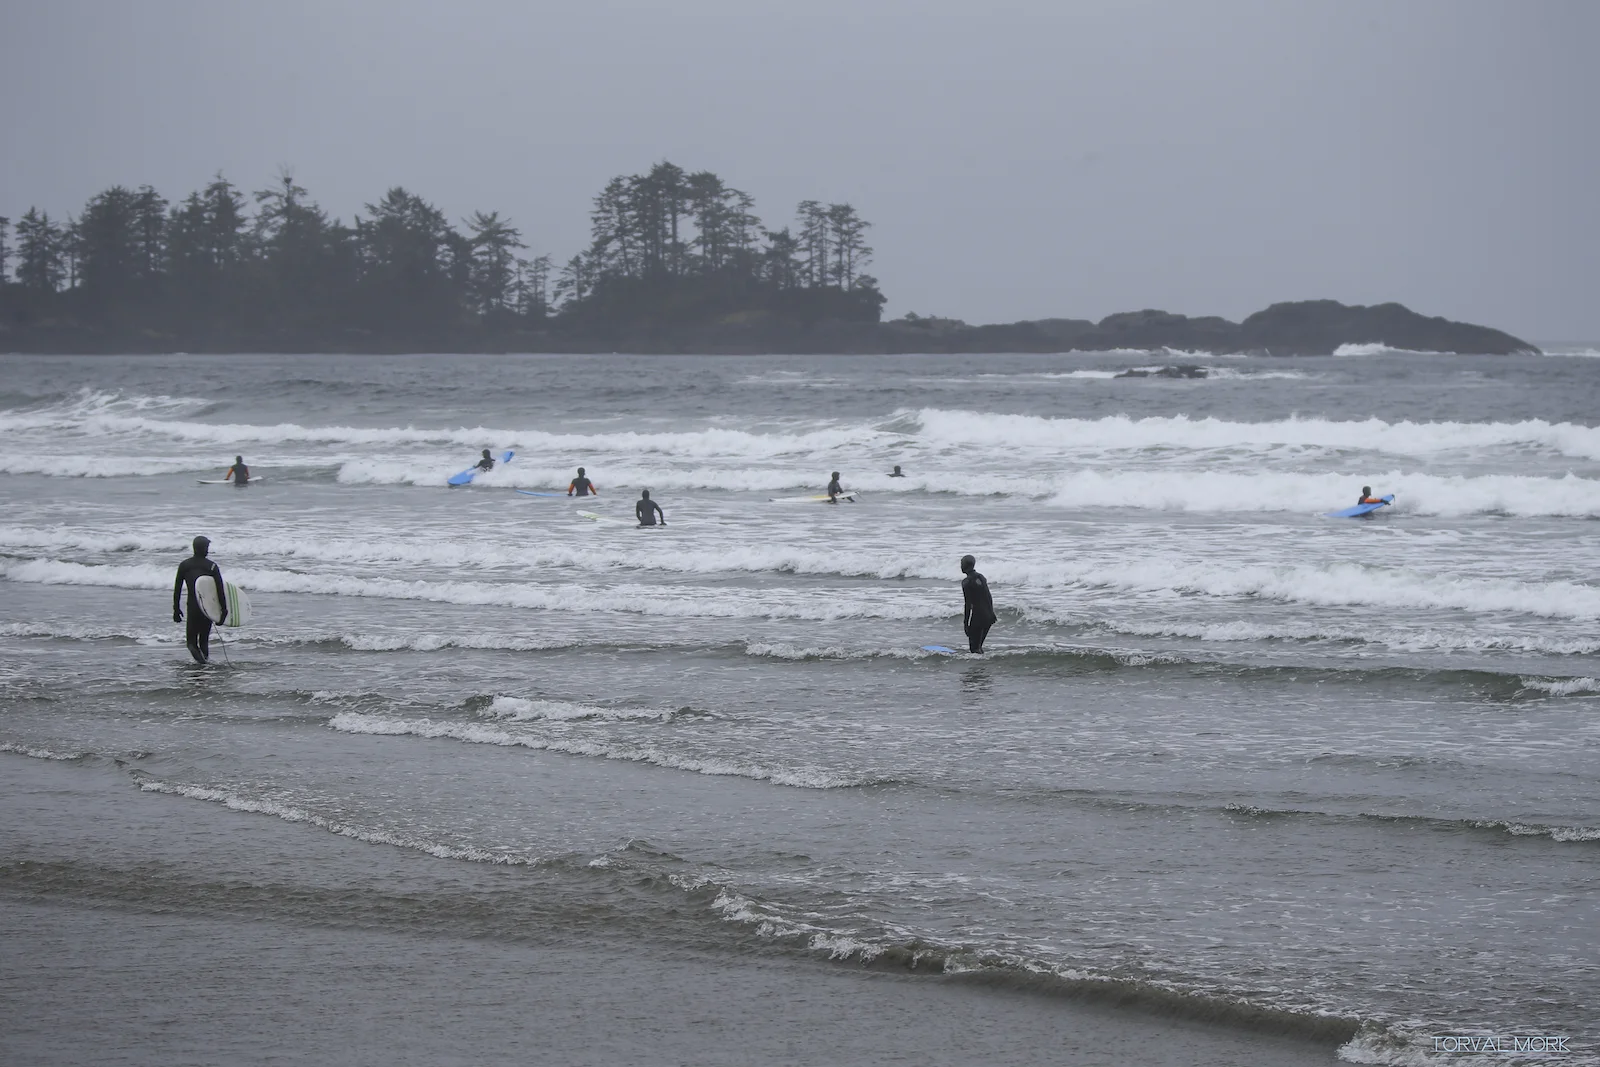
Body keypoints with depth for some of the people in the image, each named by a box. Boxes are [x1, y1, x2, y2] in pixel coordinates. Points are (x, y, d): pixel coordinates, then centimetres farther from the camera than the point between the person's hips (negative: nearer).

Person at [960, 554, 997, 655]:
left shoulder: (966, 582, -12)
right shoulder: (981, 577, 11)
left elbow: (968, 604, -14)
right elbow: (989, 598, 15)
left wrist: (965, 622, -10)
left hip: (977, 617, -8)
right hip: (988, 616, 8)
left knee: (974, 646, -2)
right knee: (979, 645, 18)